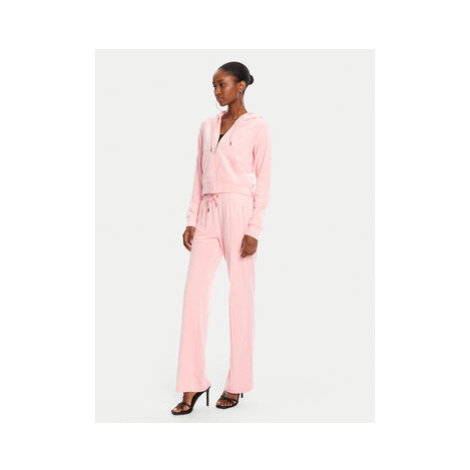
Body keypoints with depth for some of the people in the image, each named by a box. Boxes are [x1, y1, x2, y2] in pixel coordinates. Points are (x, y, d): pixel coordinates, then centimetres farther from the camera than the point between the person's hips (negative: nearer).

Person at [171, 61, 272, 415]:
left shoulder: (257, 127, -2)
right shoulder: (207, 127, 15)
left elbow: (263, 181, -5)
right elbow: (199, 177, 16)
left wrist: (254, 230, -12)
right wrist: (192, 221, 8)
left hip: (239, 210, -5)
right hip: (208, 213, 6)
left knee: (241, 297, 2)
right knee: (195, 295, -1)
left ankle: (237, 383, 15)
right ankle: (194, 384, 6)